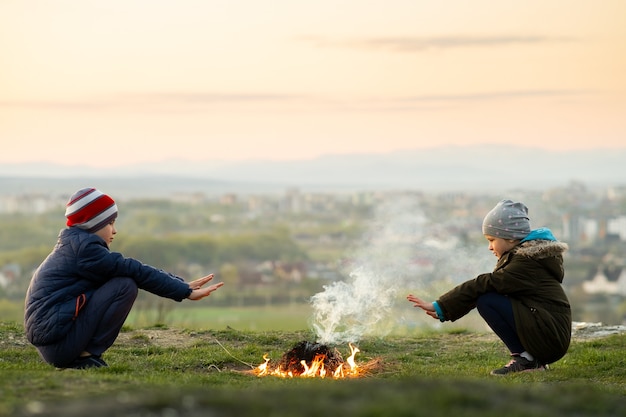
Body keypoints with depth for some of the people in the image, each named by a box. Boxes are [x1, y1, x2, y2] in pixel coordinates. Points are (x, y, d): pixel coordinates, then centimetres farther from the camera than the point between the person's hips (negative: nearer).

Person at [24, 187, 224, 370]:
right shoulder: (84, 247, -12)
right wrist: (185, 292, -9)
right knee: (125, 286, -13)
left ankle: (77, 356, 10)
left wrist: (183, 285, 10)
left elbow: (136, 270, 15)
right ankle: (87, 356, -8)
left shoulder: (73, 245, 18)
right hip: (57, 343, -10)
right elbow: (136, 272, -14)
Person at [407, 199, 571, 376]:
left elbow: (483, 284, -19)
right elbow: (485, 285, 11)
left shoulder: (526, 262, -14)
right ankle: (535, 360, 10)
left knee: (487, 300, -15)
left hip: (550, 338, -10)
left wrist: (440, 307, -17)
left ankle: (524, 358, -9)